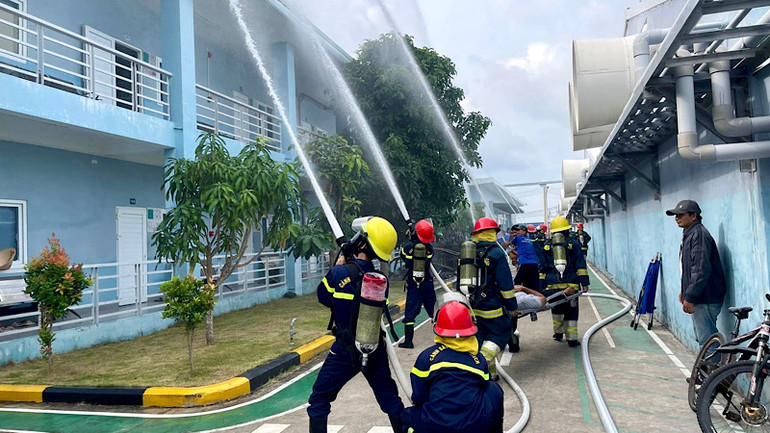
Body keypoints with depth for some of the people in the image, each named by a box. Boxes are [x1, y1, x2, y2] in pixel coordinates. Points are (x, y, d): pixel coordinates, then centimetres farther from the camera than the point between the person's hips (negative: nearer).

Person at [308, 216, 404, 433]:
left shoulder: (341, 272, -19)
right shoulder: (380, 278, -6)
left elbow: (324, 297, -2)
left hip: (346, 350, -4)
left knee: (320, 400, 11)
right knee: (389, 396, 20)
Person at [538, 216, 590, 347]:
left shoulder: (547, 245, 9)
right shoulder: (573, 244, 3)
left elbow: (543, 268, 10)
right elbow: (581, 265, -1)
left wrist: (542, 286, 14)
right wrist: (584, 283, 1)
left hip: (553, 285, 2)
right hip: (571, 285, -2)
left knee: (557, 309, 18)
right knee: (571, 311, 4)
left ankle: (558, 332, 27)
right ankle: (572, 338, 4)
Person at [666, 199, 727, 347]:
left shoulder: (699, 234, -16)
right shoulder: (689, 234, 17)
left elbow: (701, 269, -23)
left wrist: (690, 297, -23)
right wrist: (684, 291, 25)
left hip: (705, 299, -11)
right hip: (698, 297, 11)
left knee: (707, 340, -9)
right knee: (702, 338, 18)